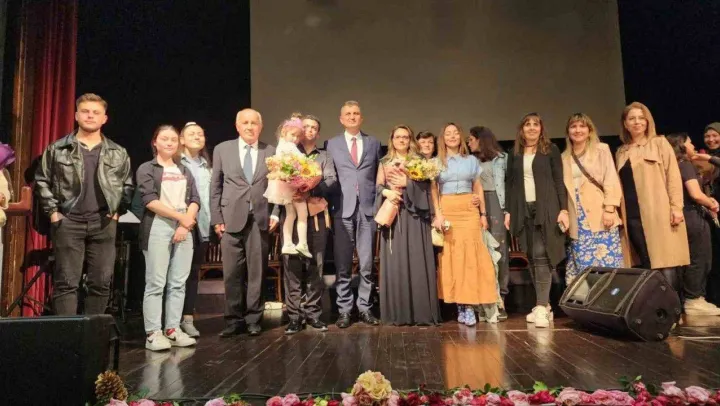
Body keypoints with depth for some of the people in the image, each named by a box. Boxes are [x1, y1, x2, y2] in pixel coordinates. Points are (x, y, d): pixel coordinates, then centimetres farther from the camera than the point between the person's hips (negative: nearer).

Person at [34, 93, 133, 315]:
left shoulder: (118, 153, 9)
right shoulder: (57, 149, 4)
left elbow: (128, 185, 12)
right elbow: (41, 181, 7)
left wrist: (117, 211, 3)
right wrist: (53, 211, 0)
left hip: (104, 224, 2)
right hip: (68, 222, -1)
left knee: (101, 283, 4)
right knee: (66, 282, -1)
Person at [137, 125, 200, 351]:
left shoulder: (184, 171, 19)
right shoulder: (147, 169, 5)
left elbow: (194, 200, 9)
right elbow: (150, 200, -7)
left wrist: (187, 224, -8)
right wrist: (181, 217, -10)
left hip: (184, 228, 5)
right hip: (158, 227, -4)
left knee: (178, 283, 3)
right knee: (156, 283, -5)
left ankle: (173, 330, 9)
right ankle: (153, 333, -1)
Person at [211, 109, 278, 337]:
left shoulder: (271, 152, 8)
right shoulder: (222, 150, 9)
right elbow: (215, 187, 7)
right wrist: (217, 218, 1)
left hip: (261, 220, 0)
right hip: (231, 219, 0)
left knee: (256, 272, 5)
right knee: (232, 273, 3)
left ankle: (253, 319, 16)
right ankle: (234, 320, 15)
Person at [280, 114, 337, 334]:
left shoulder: (325, 157, 16)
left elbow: (332, 182, 0)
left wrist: (311, 190, -17)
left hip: (317, 215, 1)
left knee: (316, 266, 2)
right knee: (292, 265, -4)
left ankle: (313, 313, 10)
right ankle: (294, 315, 2)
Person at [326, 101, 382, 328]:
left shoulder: (374, 143, 14)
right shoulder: (332, 144, 10)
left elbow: (379, 175, 14)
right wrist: (330, 203, -3)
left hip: (368, 208, 1)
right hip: (343, 209, -1)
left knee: (367, 263, 3)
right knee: (343, 265, 1)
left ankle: (365, 308, 13)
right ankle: (344, 310, 10)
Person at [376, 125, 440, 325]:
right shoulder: (384, 163, 16)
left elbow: (426, 185, 2)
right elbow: (378, 186, 9)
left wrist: (407, 183, -11)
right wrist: (386, 192, -11)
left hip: (413, 215, -1)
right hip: (392, 214, 1)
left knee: (416, 260, -5)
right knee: (394, 261, -2)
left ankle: (420, 311, -2)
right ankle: (397, 313, 2)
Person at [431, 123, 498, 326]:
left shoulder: (471, 160, 12)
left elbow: (478, 188, 13)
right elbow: (433, 190, 2)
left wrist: (483, 213, 8)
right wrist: (437, 214, -9)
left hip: (469, 209, 1)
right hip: (447, 210, -1)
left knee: (471, 254, -8)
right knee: (451, 255, -4)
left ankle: (469, 303, -4)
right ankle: (462, 305, 0)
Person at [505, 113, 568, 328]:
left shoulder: (551, 150, 5)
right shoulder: (514, 154, 13)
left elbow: (559, 181, 1)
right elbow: (509, 185, 13)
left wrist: (563, 209, -8)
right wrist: (508, 211, 6)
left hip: (545, 209, -3)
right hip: (523, 211, 4)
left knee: (541, 255, -11)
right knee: (532, 258, 4)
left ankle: (542, 308, -12)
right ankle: (544, 305, 12)